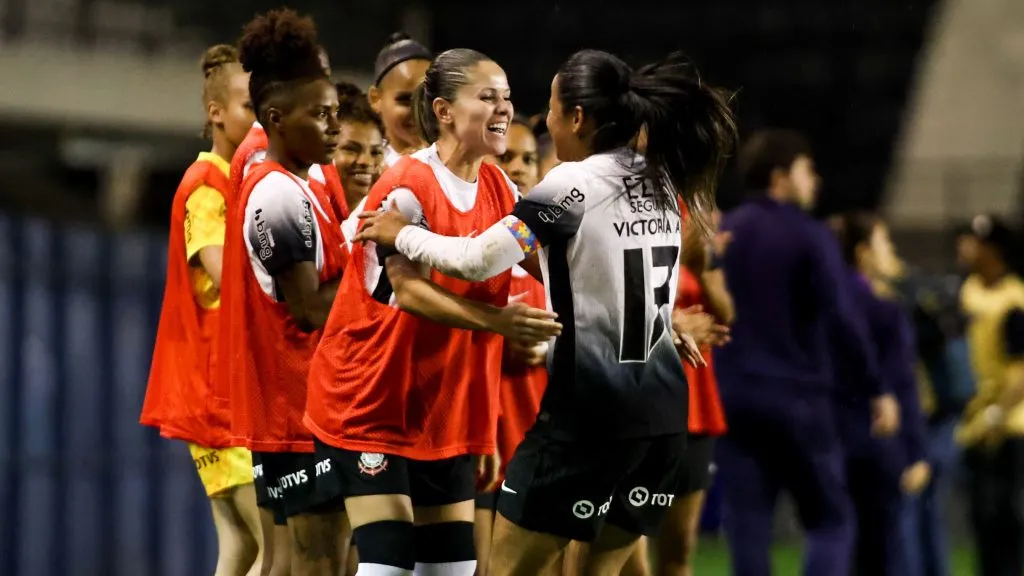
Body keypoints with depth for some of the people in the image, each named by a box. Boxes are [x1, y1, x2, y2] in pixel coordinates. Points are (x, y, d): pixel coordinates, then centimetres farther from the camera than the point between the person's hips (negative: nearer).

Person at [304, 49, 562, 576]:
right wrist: (494, 320, -38)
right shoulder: (406, 188, -16)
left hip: (447, 411, 7)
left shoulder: (501, 192, 6)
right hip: (370, 402, -7)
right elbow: (409, 290, -24)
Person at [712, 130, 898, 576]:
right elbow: (842, 320, -14)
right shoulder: (810, 237, -7)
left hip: (733, 400, 4)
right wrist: (878, 390, -11)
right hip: (797, 400, -4)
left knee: (747, 529, 4)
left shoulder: (719, 236, 11)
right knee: (830, 520, 7)